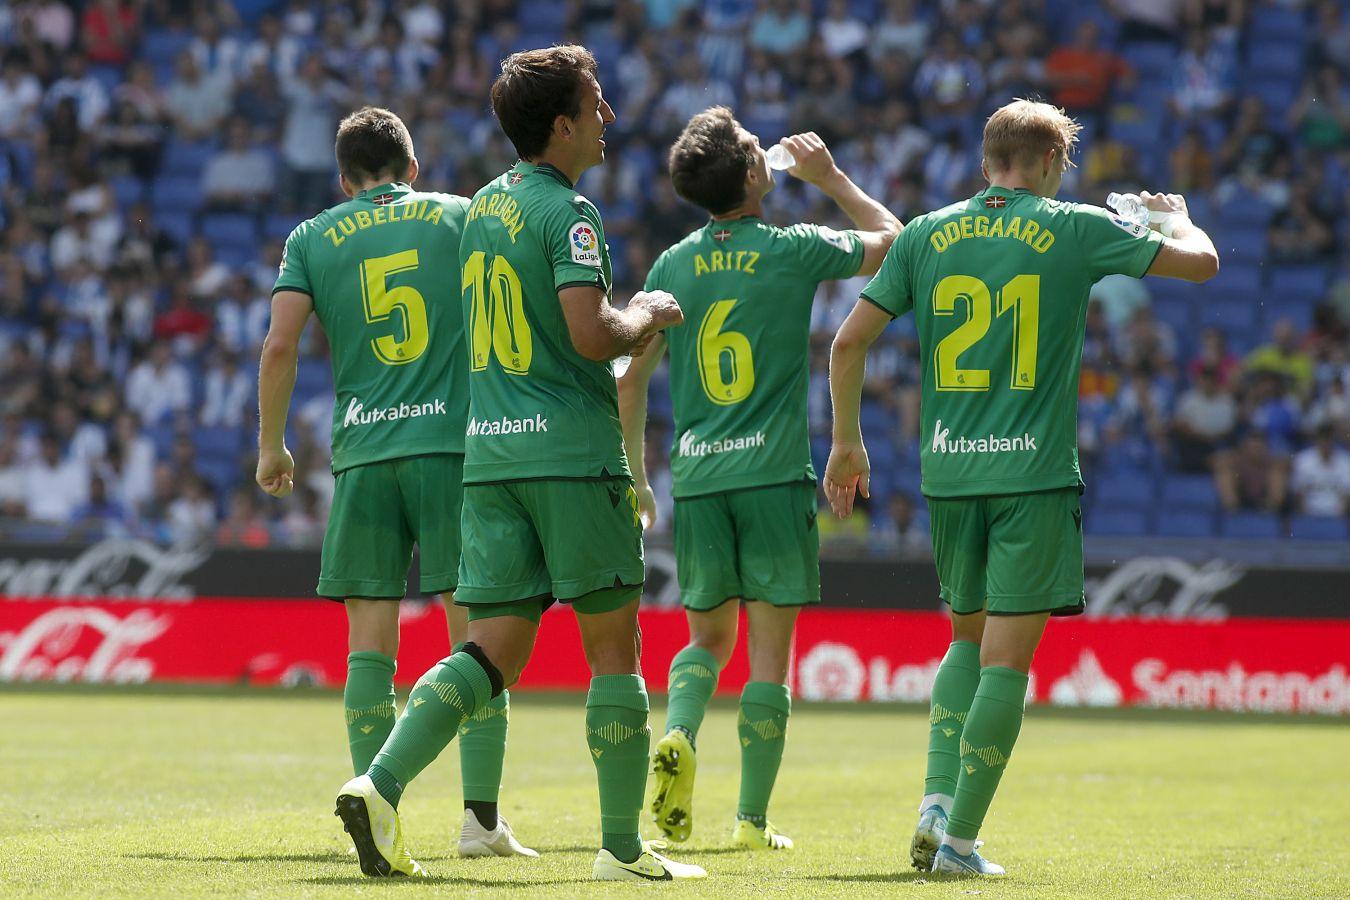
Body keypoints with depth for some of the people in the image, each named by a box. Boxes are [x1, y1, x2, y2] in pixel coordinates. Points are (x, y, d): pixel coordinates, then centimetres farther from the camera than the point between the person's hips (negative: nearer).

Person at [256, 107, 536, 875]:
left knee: (371, 644, 3)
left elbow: (280, 344, 0)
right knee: (475, 635, 1)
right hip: (455, 443, -1)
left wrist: (271, 445, 9)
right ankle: (483, 816, -5)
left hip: (364, 451, 1)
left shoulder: (314, 238, 10)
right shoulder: (461, 216, 10)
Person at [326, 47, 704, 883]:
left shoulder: (485, 205, 15)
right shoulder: (569, 211, -10)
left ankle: (380, 783, -15)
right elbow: (591, 335, -20)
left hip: (490, 450, 7)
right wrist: (646, 315, -1)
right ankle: (623, 847, 5)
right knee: (614, 648, 2)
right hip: (573, 449, -7)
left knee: (494, 651, 4)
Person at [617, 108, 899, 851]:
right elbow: (890, 238, 13)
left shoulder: (673, 266, 5)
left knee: (709, 635, 18)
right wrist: (829, 177, 21)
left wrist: (635, 476, 18)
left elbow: (631, 381, 8)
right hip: (774, 475, -3)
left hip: (697, 477, 3)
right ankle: (753, 819, 1)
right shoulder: (794, 251, -4)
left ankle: (677, 736, -10)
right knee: (769, 655, 3)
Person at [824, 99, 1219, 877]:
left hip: (950, 473, 4)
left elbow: (850, 341, 7)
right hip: (1036, 473, -4)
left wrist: (847, 441, 18)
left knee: (969, 638, 21)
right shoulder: (1075, 230, -1)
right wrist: (1176, 216, 30)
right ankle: (960, 838, -3)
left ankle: (937, 800, 5)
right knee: (1005, 658, -1)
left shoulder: (927, 235, 7)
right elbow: (1202, 262, 8)